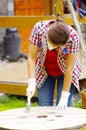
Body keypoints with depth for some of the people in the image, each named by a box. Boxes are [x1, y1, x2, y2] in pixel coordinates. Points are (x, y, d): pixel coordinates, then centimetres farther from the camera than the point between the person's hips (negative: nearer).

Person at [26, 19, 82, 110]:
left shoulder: (73, 36, -31)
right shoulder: (38, 29, -29)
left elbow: (69, 68, -26)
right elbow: (31, 58, -23)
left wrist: (64, 97, -25)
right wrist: (31, 83, -32)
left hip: (65, 73, -1)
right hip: (44, 72, 1)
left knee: (62, 108, -7)